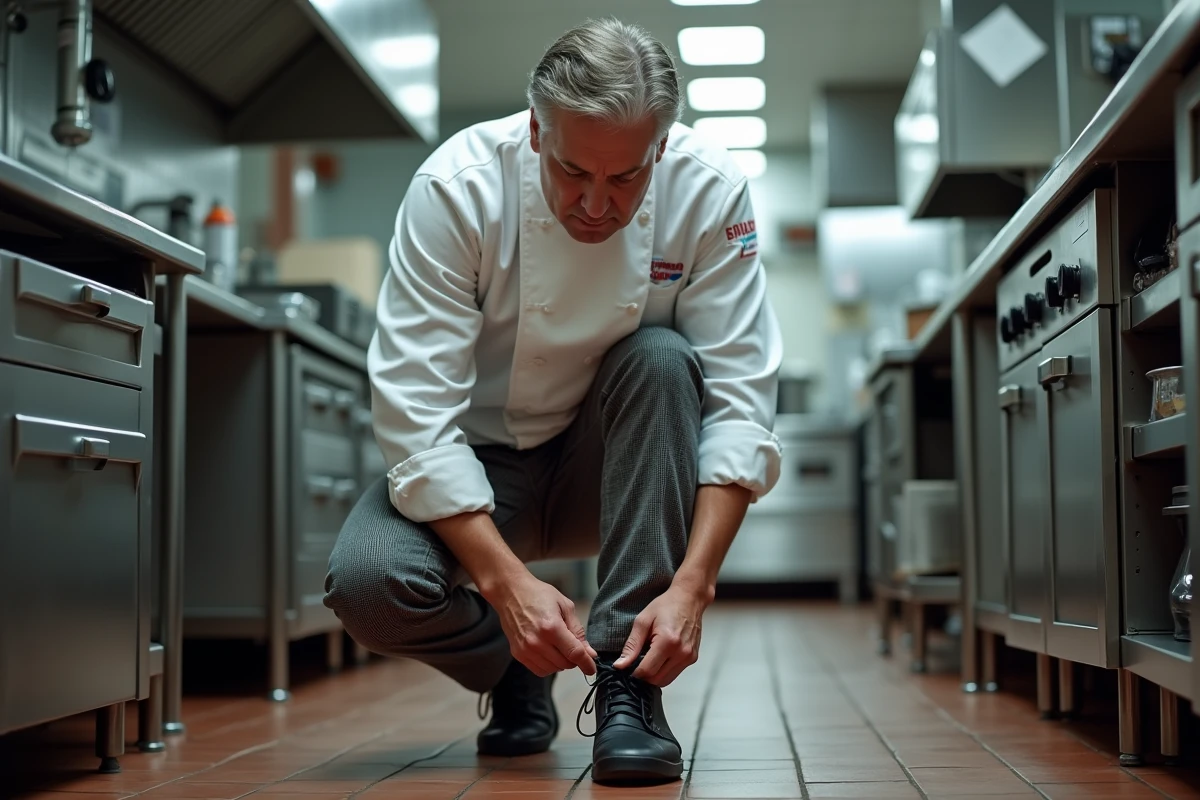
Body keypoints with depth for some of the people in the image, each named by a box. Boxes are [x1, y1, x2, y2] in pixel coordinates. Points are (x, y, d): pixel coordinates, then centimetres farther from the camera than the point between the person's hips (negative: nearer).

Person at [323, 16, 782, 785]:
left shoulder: (709, 187, -20)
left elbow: (741, 398, -21)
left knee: (663, 362, -31)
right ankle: (515, 674, 5)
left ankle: (627, 683, -22)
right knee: (368, 581, -30)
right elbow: (416, 410, -27)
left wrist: (693, 584, -32)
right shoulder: (457, 187, -24)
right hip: (478, 467, -1)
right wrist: (506, 582, -36)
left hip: (613, 461, 2)